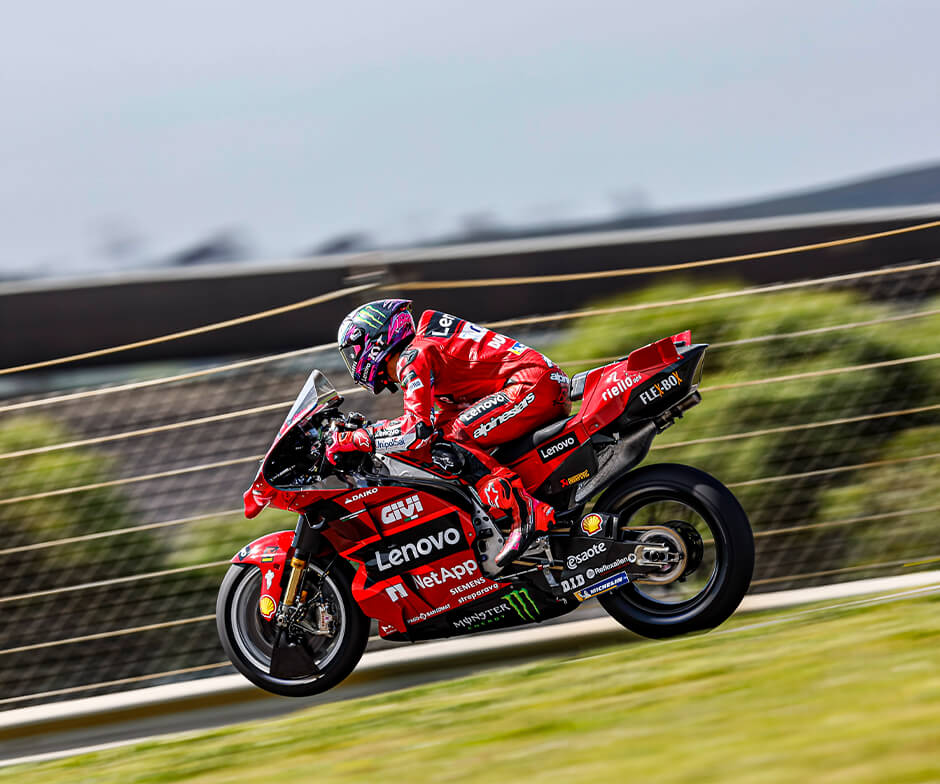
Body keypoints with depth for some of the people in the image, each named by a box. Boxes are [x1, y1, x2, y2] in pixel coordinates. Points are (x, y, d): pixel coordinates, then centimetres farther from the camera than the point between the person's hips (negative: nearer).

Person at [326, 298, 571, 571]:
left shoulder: (413, 357, -7)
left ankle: (525, 511, -31)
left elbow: (418, 428, -19)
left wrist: (357, 439, -12)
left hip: (536, 385, -10)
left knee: (453, 440, -18)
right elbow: (436, 420, 34)